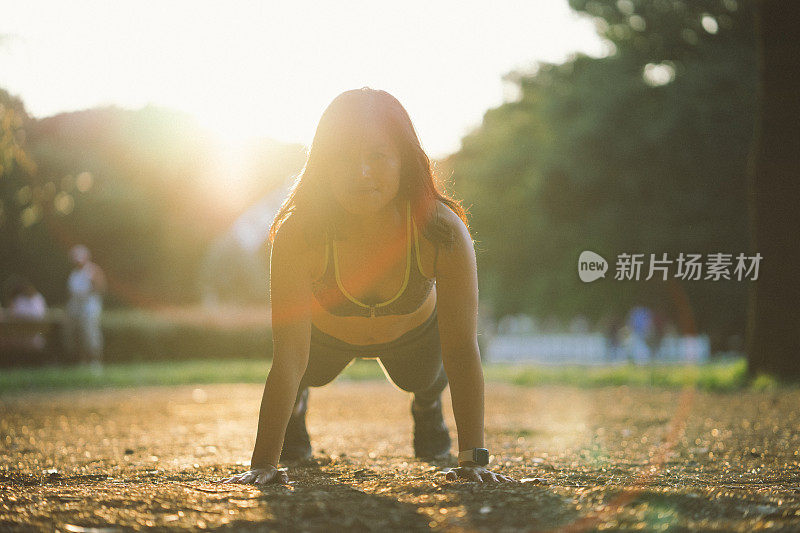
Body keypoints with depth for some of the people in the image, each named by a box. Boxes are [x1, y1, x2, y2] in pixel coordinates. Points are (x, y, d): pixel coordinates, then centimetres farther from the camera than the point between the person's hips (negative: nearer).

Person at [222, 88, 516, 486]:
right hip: (326, 332, -1)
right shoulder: (297, 235, -42)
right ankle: (296, 406, 49)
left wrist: (473, 460, -43)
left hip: (413, 332, 1)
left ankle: (427, 403, 55)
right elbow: (288, 357, -42)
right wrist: (263, 463, -46)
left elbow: (463, 352, -38)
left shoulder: (443, 232, -42)